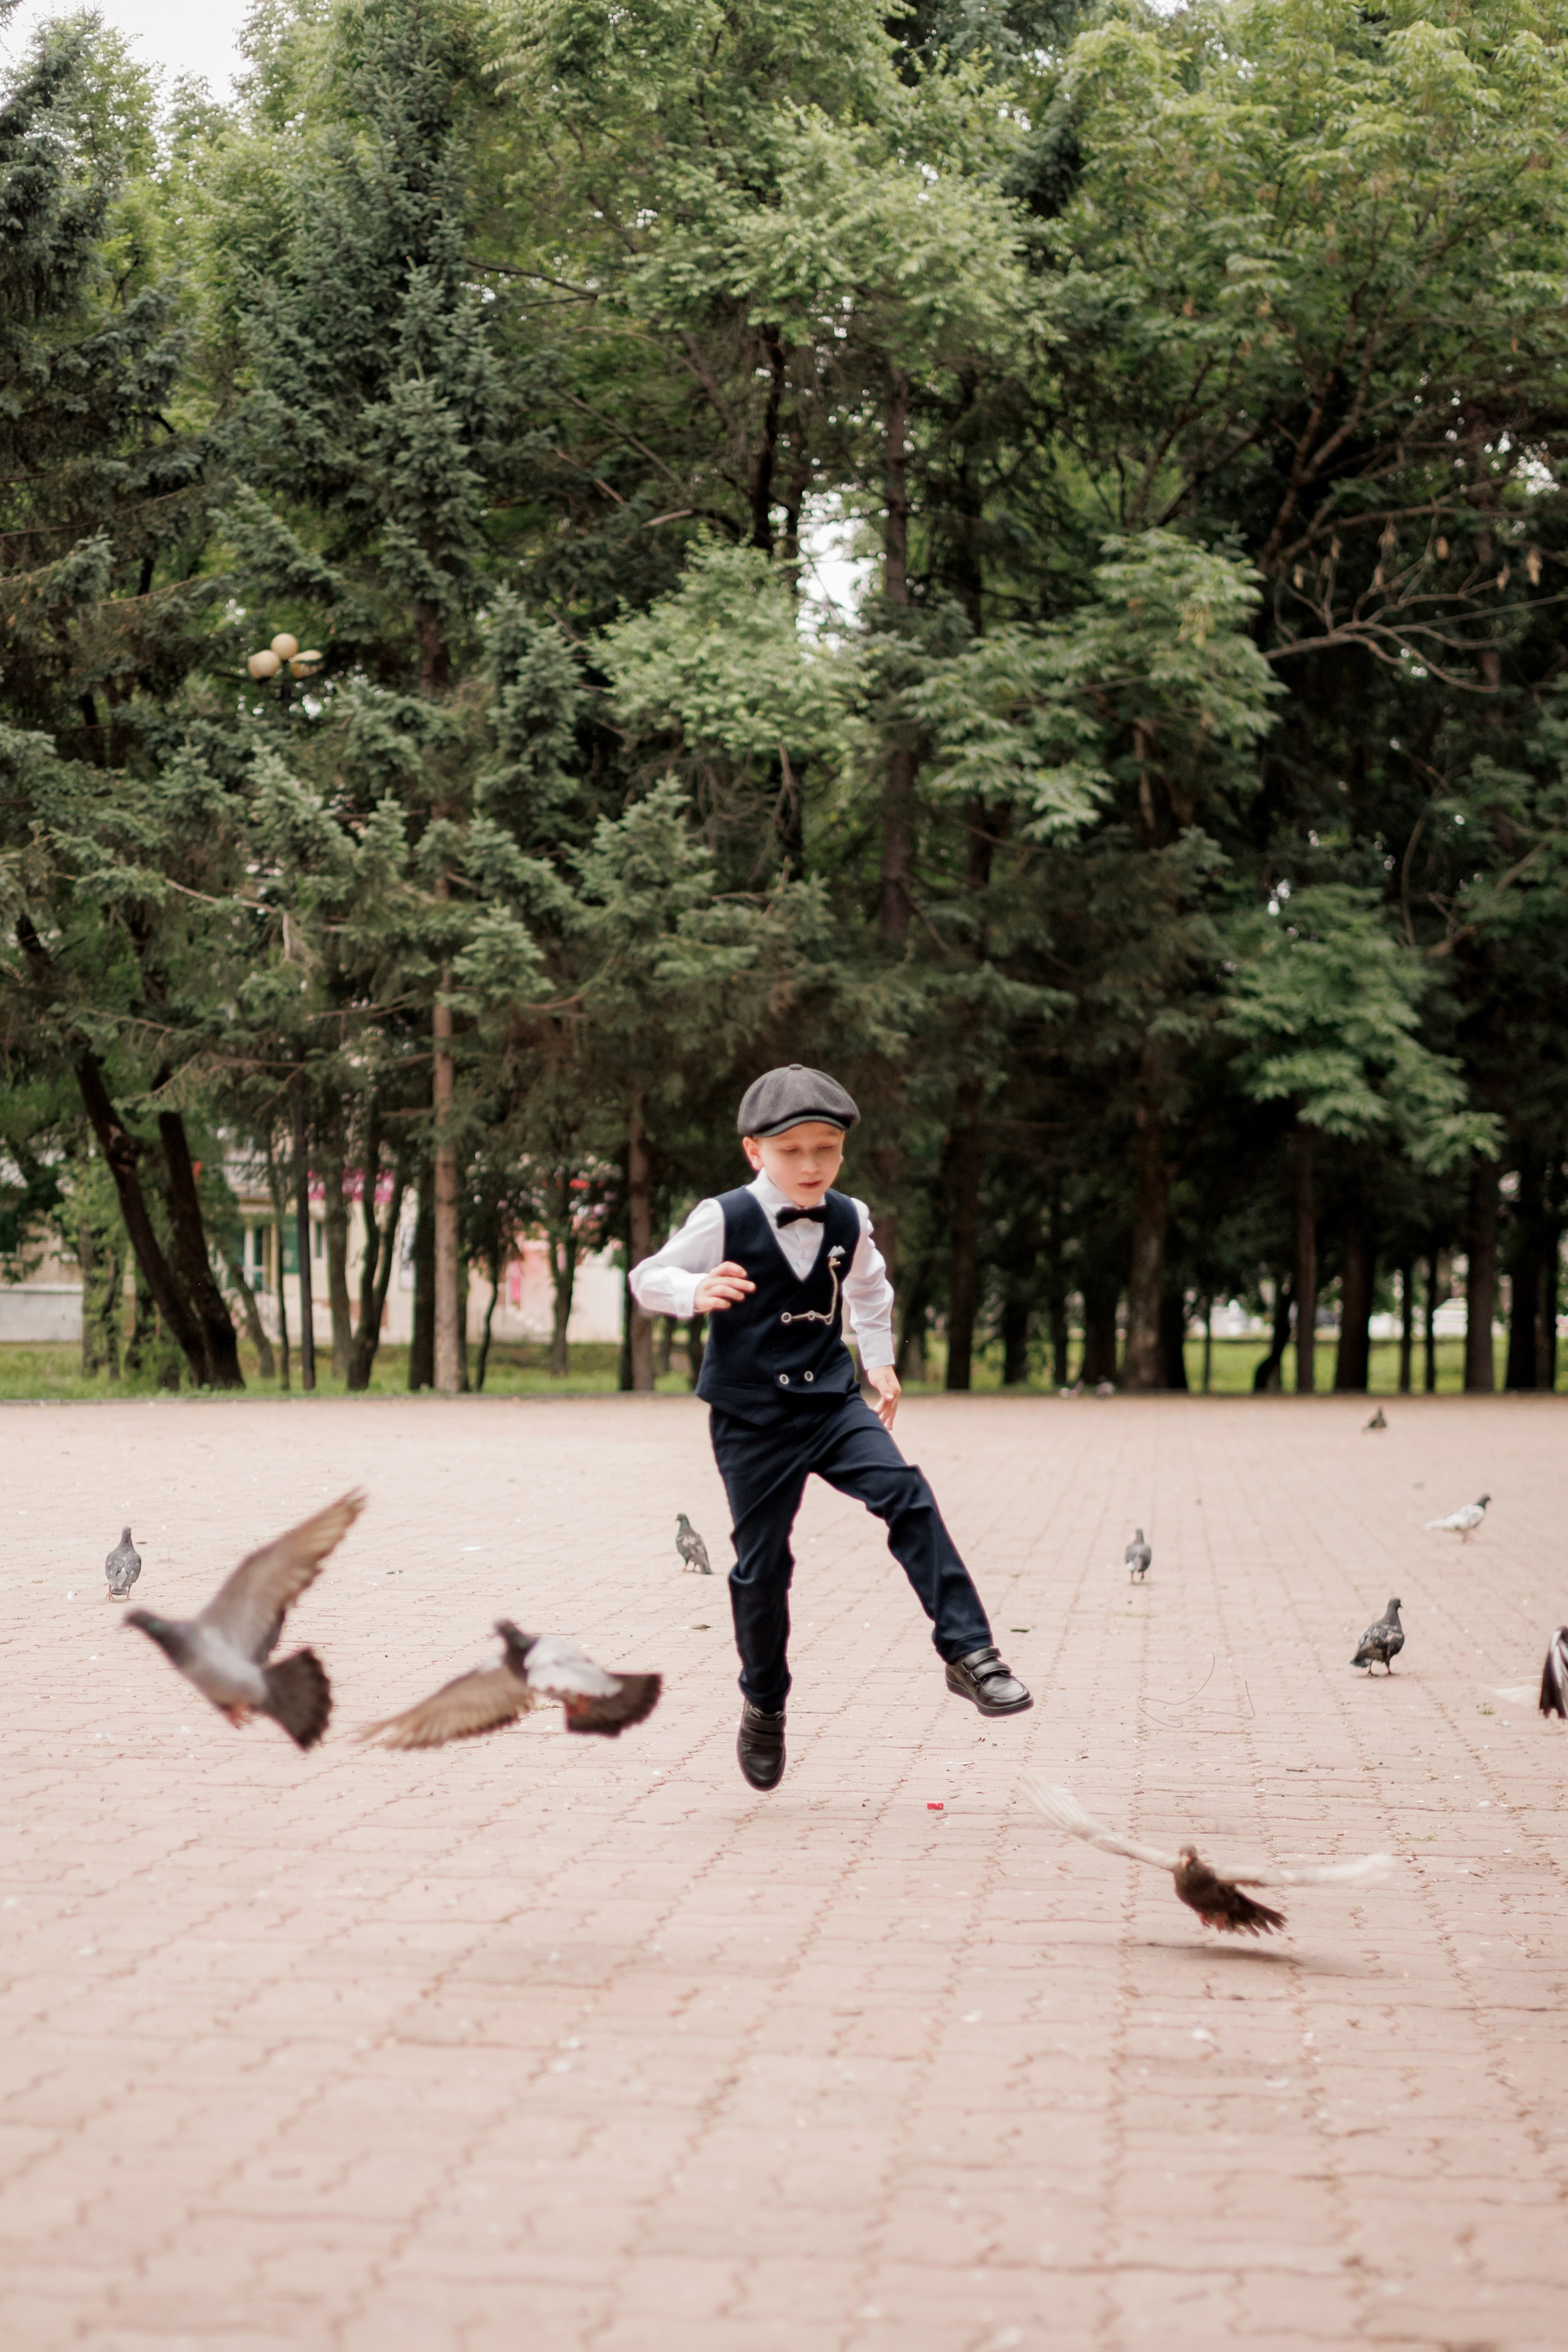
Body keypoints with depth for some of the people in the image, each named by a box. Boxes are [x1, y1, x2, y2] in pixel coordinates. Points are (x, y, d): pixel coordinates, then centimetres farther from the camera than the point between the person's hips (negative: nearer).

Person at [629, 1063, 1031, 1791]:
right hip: (751, 1419, -3)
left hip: (831, 1401, 3)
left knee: (906, 1495, -20)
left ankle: (968, 1653, -18)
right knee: (761, 1565, 2)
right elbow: (648, 1278, -6)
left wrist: (880, 1362, 20)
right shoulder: (724, 1221, -11)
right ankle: (763, 1704, 25)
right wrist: (695, 1292, -26)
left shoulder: (849, 1221, 3)